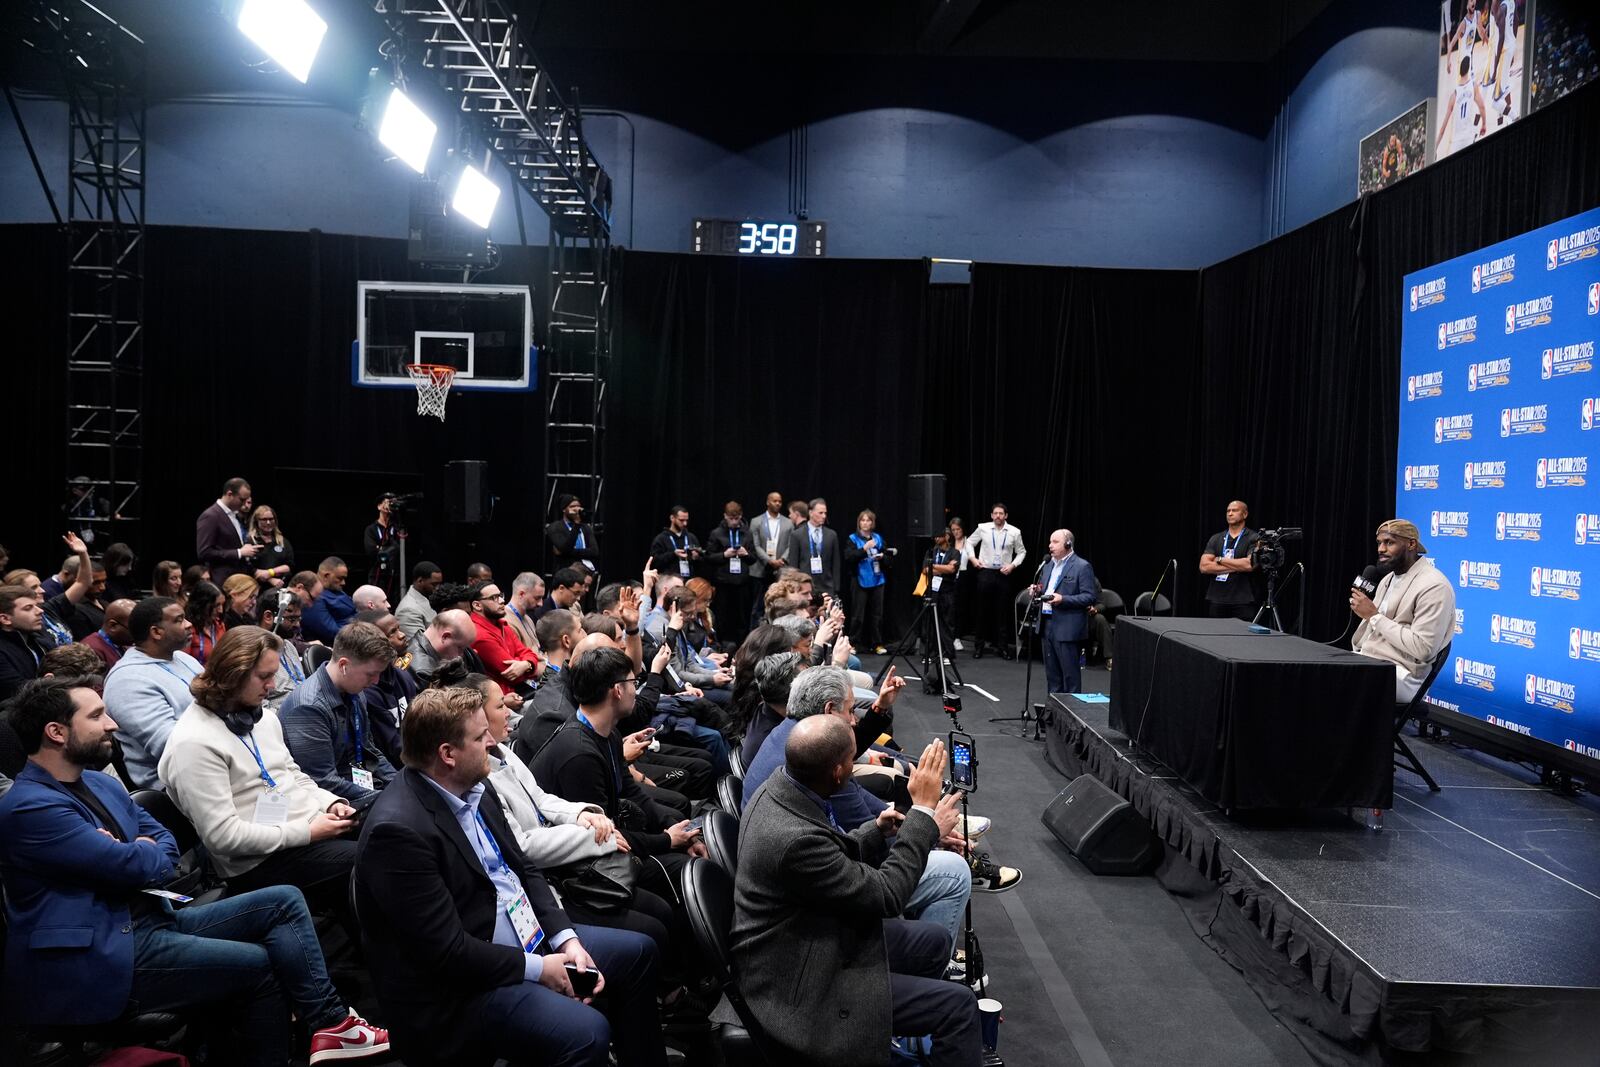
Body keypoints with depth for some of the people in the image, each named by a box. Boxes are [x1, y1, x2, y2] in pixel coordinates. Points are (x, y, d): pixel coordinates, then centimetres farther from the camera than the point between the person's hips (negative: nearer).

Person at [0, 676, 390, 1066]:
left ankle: (327, 1022, -9)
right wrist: (143, 853, 1)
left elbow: (168, 849, 14)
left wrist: (134, 857, -8)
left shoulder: (100, 783, 13)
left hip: (154, 917, 9)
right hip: (106, 958, -9)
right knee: (261, 963, -15)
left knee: (285, 901, -4)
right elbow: (136, 866, -21)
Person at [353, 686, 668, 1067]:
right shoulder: (398, 829, -26)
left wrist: (566, 938, -3)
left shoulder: (475, 790, 1)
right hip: (455, 991, -9)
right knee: (585, 1032, -28)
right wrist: (538, 968, -16)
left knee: (637, 950, 14)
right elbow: (448, 951, -25)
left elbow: (523, 869, 10)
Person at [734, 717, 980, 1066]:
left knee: (934, 943, 20)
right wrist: (924, 810, -18)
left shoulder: (780, 785, -7)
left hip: (809, 939, 10)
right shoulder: (795, 837, -35)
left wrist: (877, 831, -2)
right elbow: (885, 895, -23)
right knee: (959, 1005, -8)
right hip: (799, 985, -10)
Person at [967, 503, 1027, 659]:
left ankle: (1003, 646, 14)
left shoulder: (1014, 532, -1)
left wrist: (1013, 565, -3)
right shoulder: (983, 528, -2)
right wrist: (972, 558, 0)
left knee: (1003, 612, 5)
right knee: (983, 610, 6)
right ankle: (978, 645, 15)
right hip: (985, 572, 0)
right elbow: (970, 542, 13)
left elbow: (1021, 552, 10)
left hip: (1003, 575, 0)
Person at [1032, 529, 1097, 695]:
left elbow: (1089, 597, -13)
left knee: (1070, 673, -2)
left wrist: (1063, 599, -23)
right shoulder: (1049, 564, 15)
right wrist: (1037, 591, 3)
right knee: (1052, 672, 14)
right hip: (1047, 624, 8)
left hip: (1067, 628, -7)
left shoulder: (1082, 566, -8)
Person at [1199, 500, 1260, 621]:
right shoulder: (1215, 539, 11)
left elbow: (1250, 564, -16)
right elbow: (1204, 567, -1)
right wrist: (1236, 566, -9)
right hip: (1215, 601, 4)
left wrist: (1220, 560, -6)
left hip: (1243, 602, -4)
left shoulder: (1254, 538, 0)